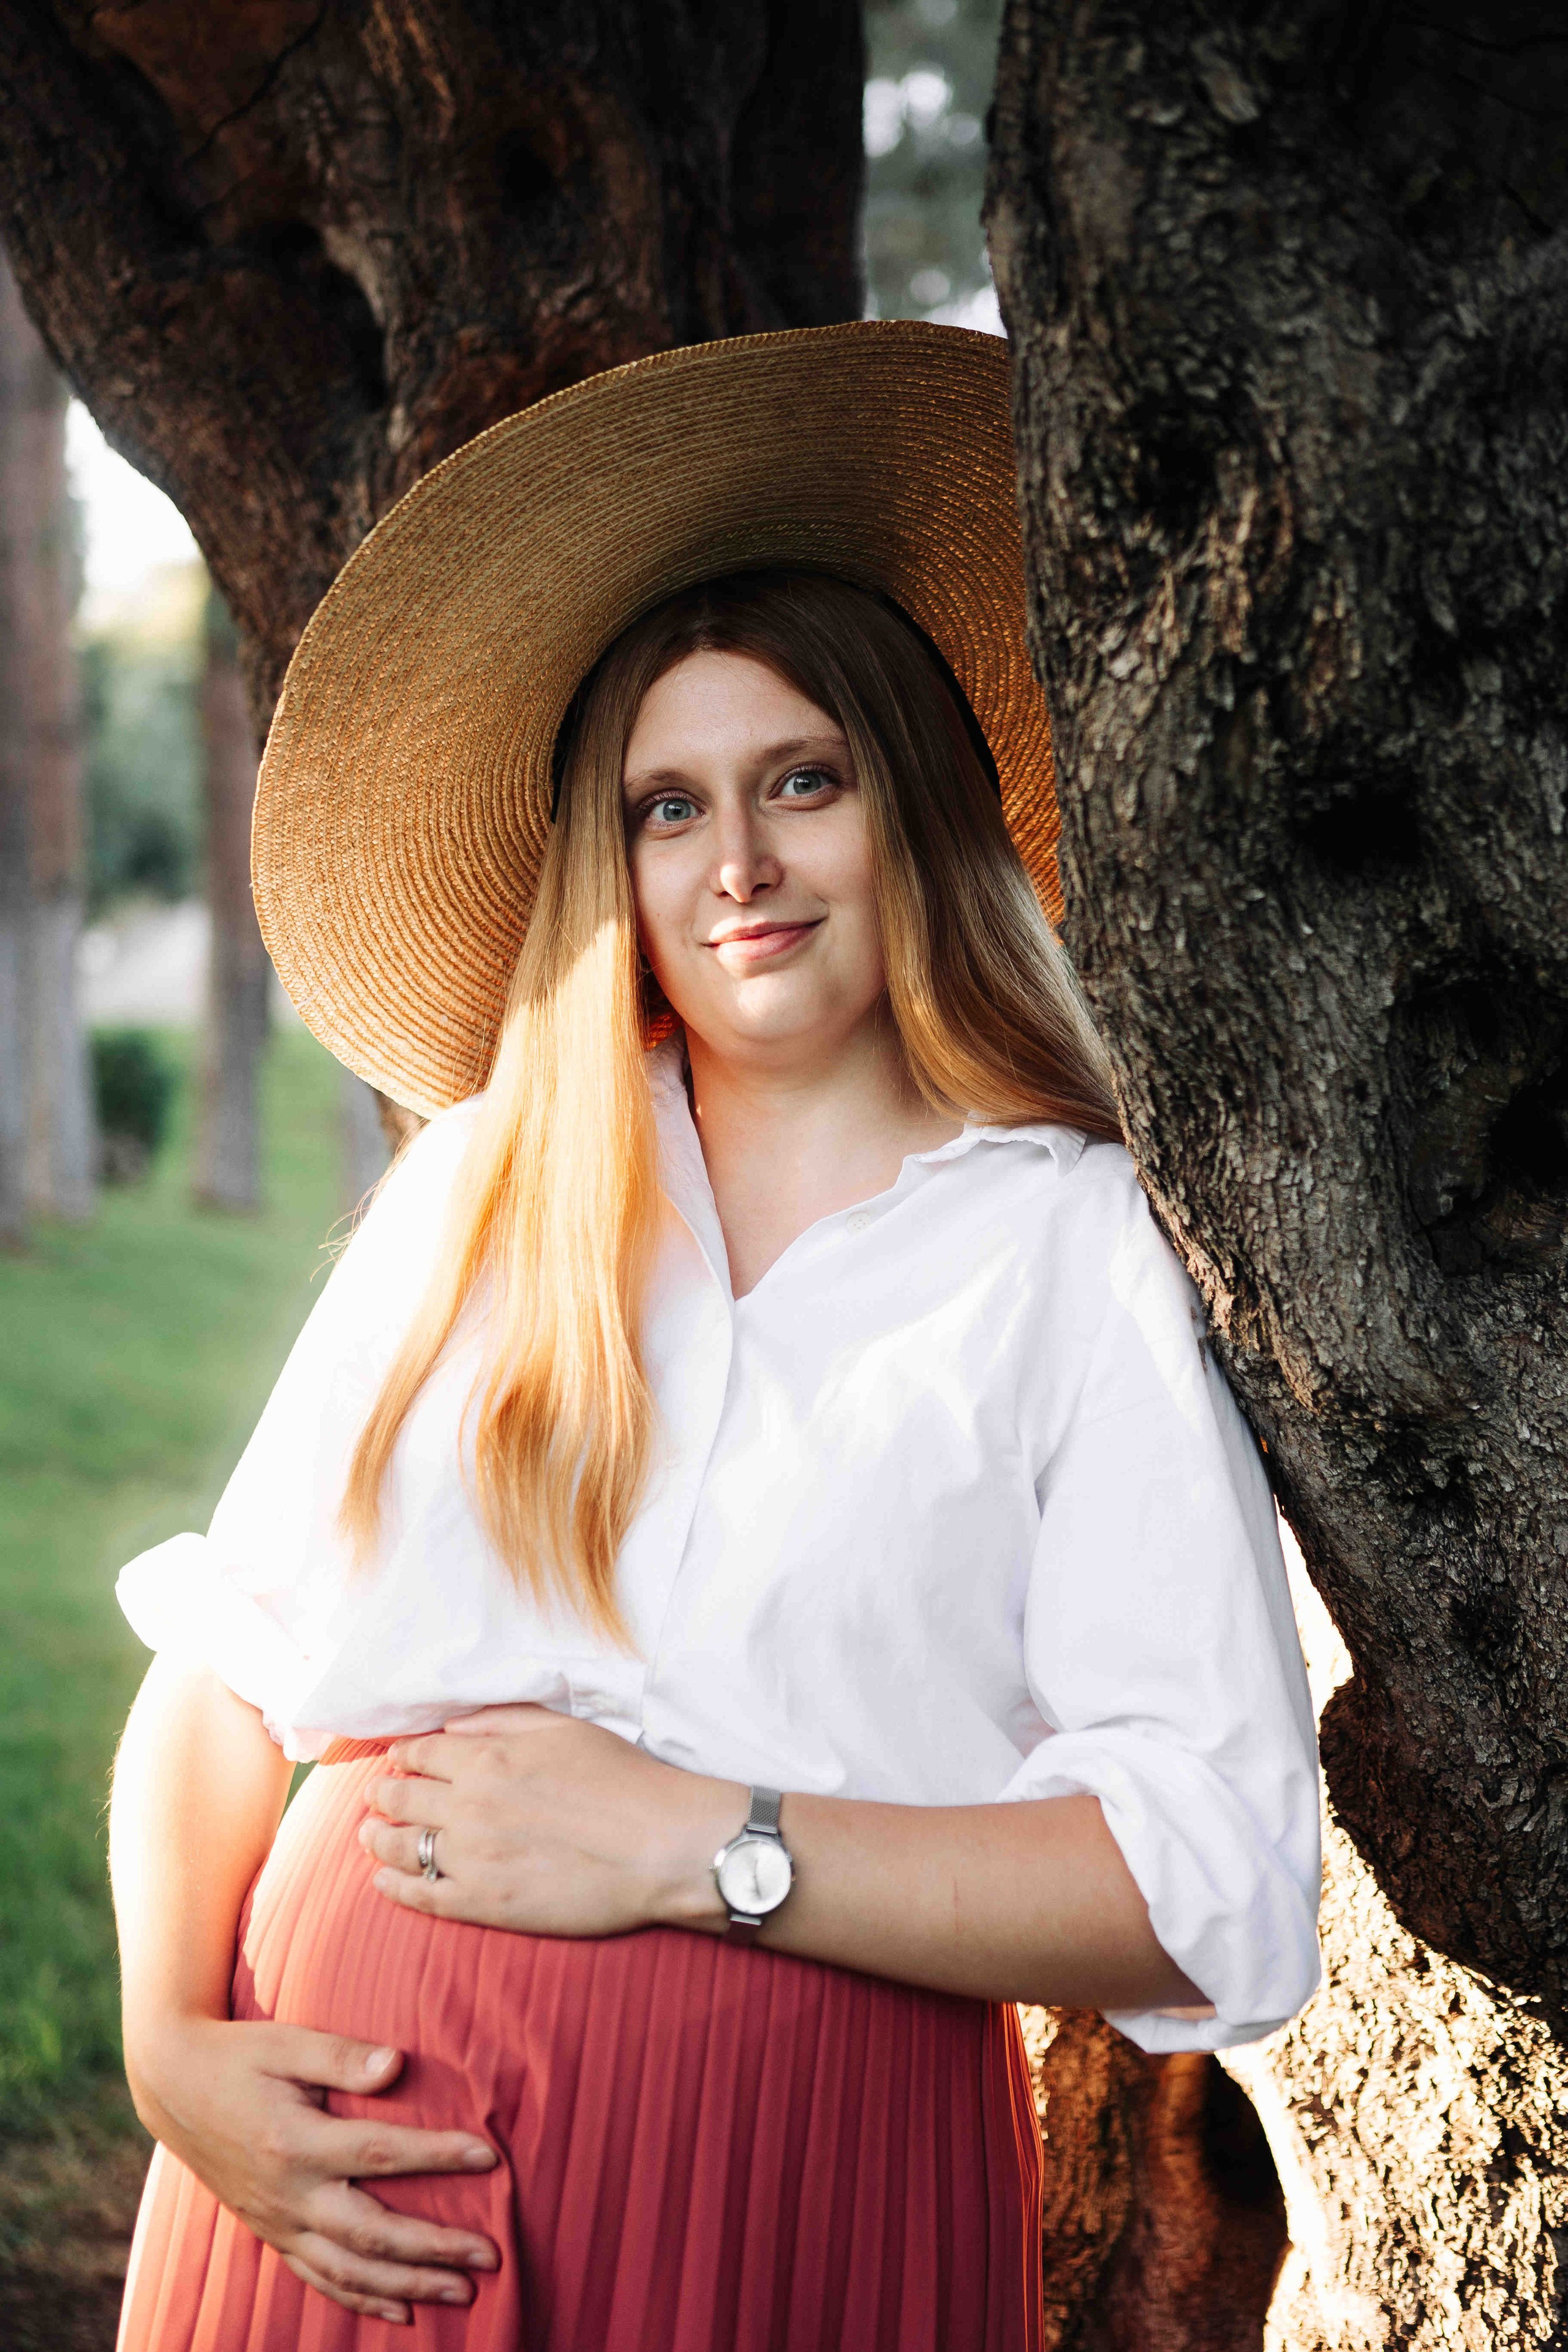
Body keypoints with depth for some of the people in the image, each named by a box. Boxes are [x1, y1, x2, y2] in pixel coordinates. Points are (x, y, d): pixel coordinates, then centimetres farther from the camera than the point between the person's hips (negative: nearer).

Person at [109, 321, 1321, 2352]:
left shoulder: (1085, 1251, -2)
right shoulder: (479, 1193, 8)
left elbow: (1219, 1886, -10)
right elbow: (230, 1654, 7)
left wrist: (701, 1845, -13)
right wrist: (172, 2040, -8)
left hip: (794, 2168, -2)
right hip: (362, 2158, 3)